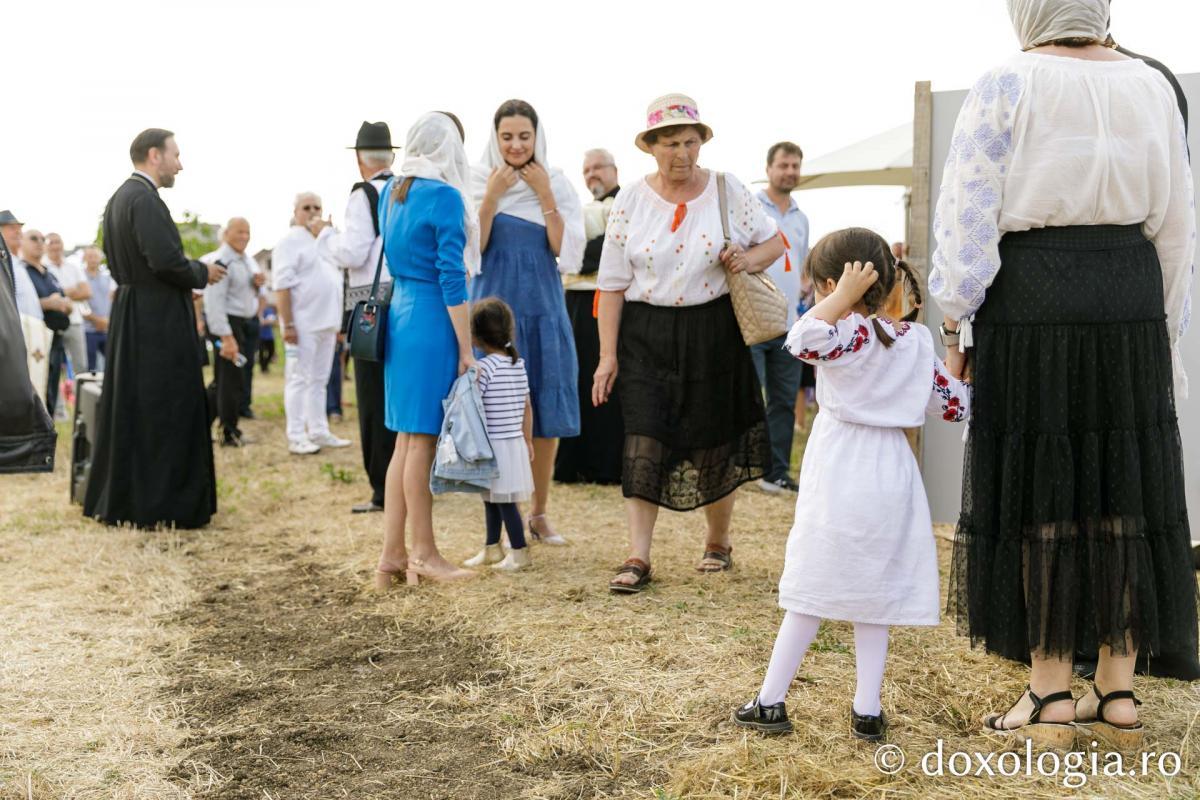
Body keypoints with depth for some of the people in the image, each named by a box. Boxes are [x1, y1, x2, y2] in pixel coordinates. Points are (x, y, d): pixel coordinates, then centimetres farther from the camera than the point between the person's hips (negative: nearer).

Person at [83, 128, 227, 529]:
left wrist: (190, 275, 16)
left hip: (129, 312, 10)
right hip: (157, 320, -10)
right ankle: (161, 506, 1)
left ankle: (116, 501, 23)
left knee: (128, 407, 15)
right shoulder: (145, 200, -17)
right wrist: (202, 273, -7)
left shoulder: (118, 198, 14)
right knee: (164, 410, -3)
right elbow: (165, 259, -26)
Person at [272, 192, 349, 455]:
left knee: (319, 380, 11)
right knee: (299, 379, -5)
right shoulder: (291, 241, -7)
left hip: (326, 323, 8)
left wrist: (337, 322, 16)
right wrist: (288, 324, -22)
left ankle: (319, 432, 16)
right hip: (303, 323, -8)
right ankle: (296, 438, -3)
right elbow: (282, 285, -15)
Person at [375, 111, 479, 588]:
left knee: (406, 439, 11)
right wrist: (466, 350, -12)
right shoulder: (444, 196, -12)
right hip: (433, 320, -8)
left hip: (398, 316, 8)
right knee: (423, 438, -1)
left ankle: (392, 556, 12)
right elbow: (451, 278, -14)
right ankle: (423, 553, 8)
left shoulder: (390, 193, 12)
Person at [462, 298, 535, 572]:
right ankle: (491, 549, 29)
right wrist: (528, 440, 19)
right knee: (491, 498, 19)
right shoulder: (519, 364, 7)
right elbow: (527, 407, 12)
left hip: (494, 444, -8)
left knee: (505, 501, 0)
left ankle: (519, 552, 6)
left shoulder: (483, 367, -17)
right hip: (515, 441, 8)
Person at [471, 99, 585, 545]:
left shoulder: (556, 183, 4)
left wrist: (544, 194, -11)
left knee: (545, 415, 6)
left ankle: (539, 512, 19)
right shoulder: (480, 181, 0)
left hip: (543, 307, 2)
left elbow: (565, 250, -5)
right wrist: (491, 196, -14)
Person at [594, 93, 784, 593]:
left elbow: (774, 242, 11)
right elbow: (613, 284, 1)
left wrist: (750, 259, -12)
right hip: (647, 335, 0)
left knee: (714, 443, 8)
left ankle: (718, 543, 29)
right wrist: (608, 355, -4)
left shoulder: (727, 190, 0)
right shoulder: (631, 201, 1)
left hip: (713, 332, 0)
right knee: (644, 443, -9)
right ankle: (638, 558, -6)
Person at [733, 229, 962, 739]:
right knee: (874, 592, 12)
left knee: (813, 588, 2)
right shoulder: (917, 340, 7)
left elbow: (802, 340, -35)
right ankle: (867, 710, 13)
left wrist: (845, 297, -25)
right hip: (891, 478, 5)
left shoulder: (850, 333, -13)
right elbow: (955, 405, 13)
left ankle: (770, 702, 11)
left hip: (839, 482, -5)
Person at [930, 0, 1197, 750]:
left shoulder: (1006, 86, -5)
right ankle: (1118, 695, 14)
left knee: (1038, 489, 3)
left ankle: (1051, 697, 7)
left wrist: (956, 323, -1)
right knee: (1124, 490, 9)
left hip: (1030, 301, -4)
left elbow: (968, 218, -10)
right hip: (1130, 301, 4)